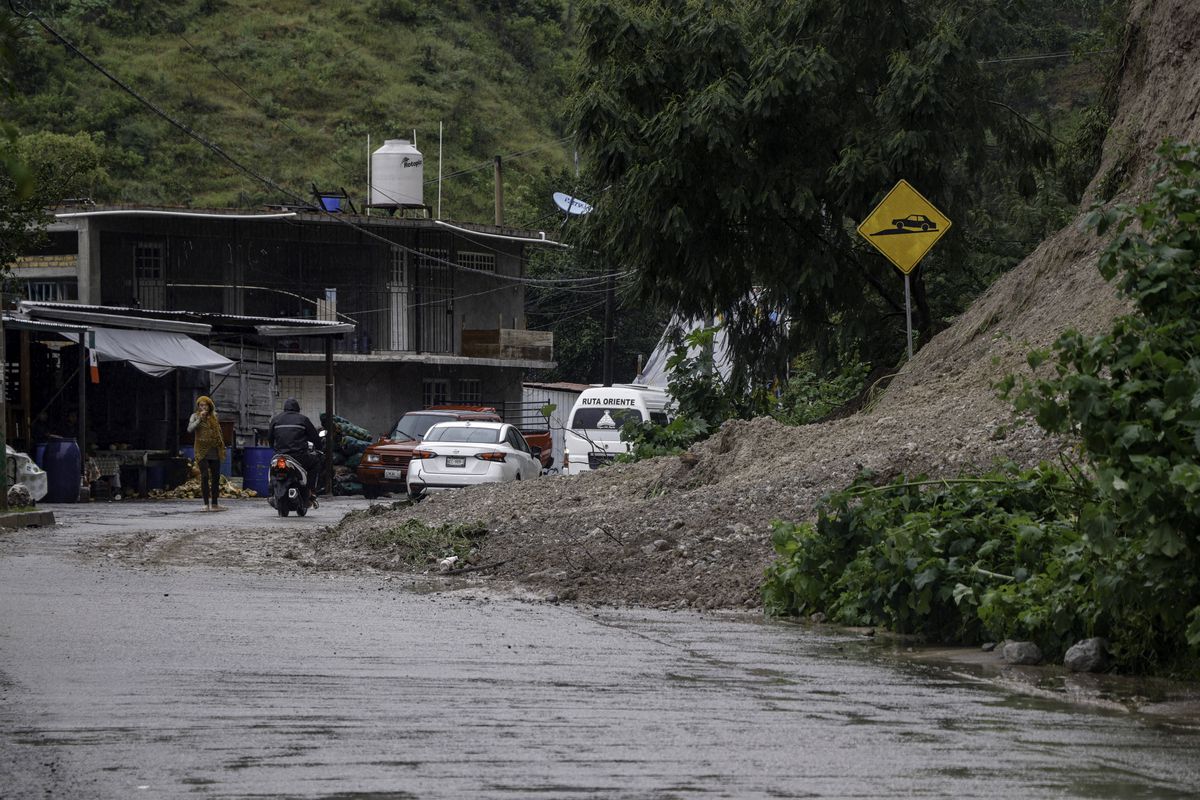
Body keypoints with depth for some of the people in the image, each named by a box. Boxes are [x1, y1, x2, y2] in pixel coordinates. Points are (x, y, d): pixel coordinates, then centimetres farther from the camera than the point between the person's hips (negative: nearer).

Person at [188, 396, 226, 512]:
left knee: (216, 476, 6)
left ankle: (214, 503, 14)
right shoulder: (195, 417, 3)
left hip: (214, 452, 5)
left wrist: (222, 448, 18)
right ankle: (206, 504, -12)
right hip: (202, 451, -5)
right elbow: (190, 429, -14)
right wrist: (200, 419, -19)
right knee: (205, 476, -11)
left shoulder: (213, 417, 15)